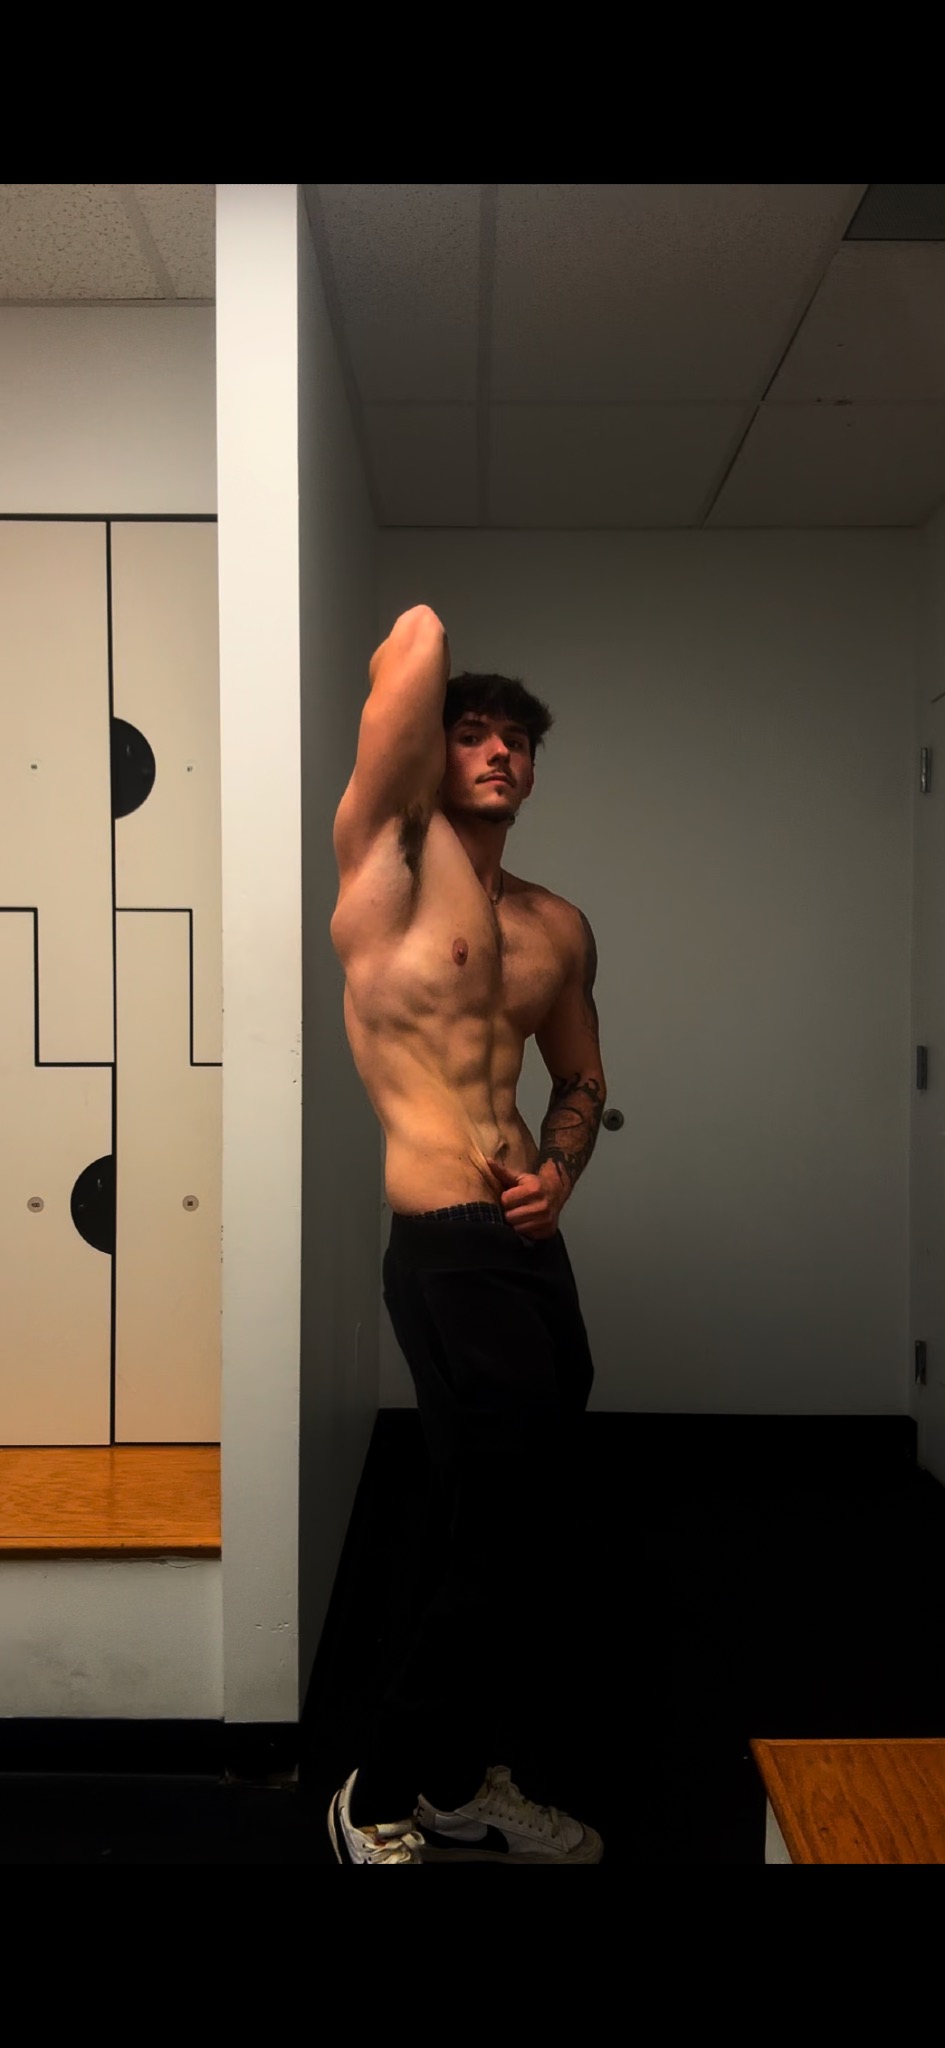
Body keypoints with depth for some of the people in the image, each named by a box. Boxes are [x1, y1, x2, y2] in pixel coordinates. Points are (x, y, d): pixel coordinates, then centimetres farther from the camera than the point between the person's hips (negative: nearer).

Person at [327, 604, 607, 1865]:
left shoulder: (559, 928, 13)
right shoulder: (392, 858, -6)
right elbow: (420, 637, -14)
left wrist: (562, 1171, 4)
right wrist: (410, 671, 9)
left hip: (538, 1251, 7)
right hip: (450, 1257, -7)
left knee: (527, 1545, 17)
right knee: (505, 1546, -2)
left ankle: (466, 1782, 37)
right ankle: (379, 1805, 21)